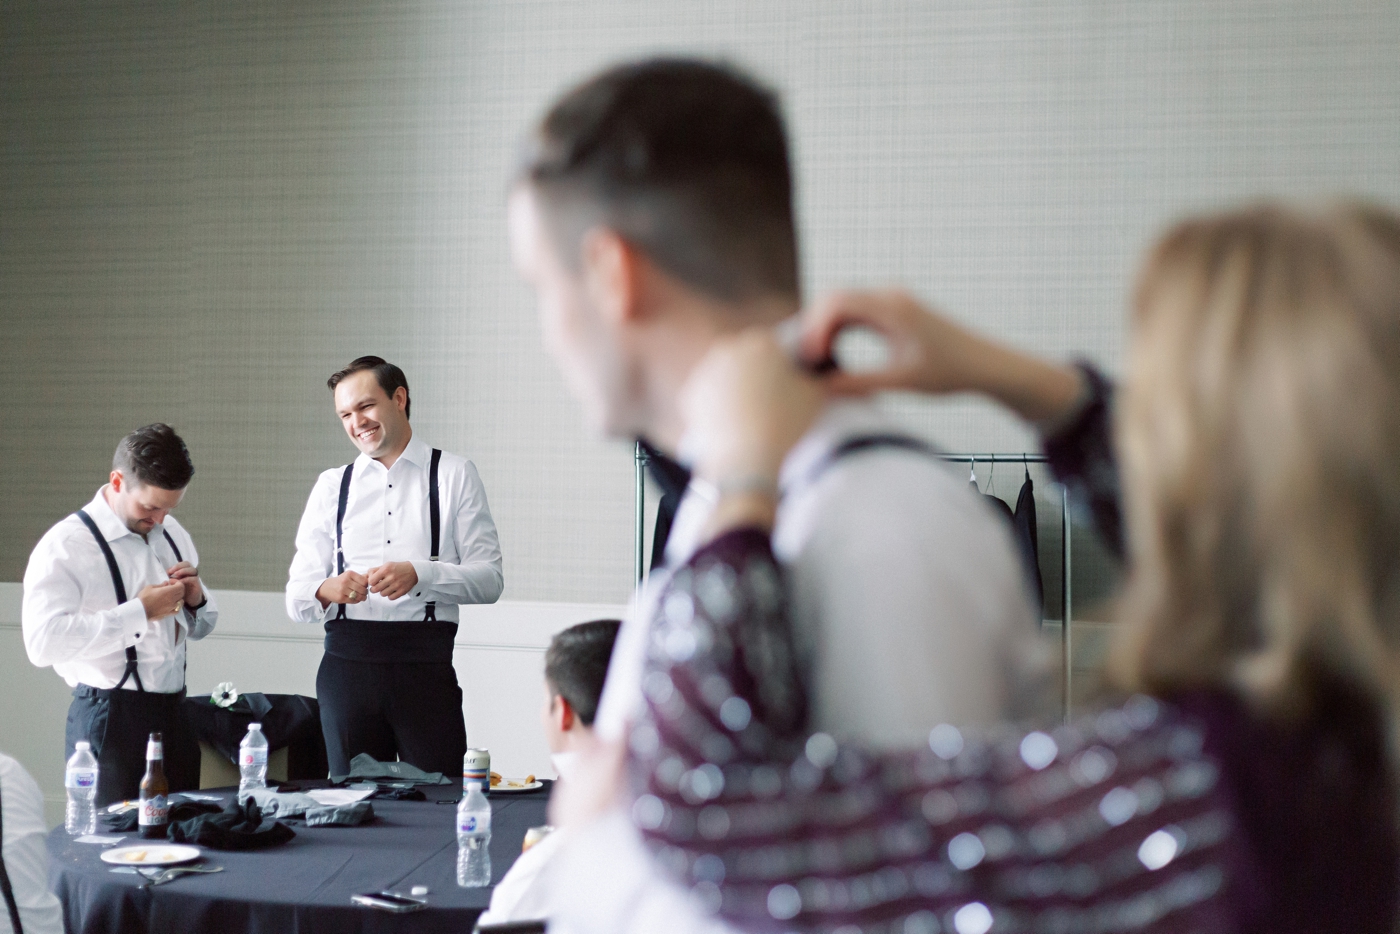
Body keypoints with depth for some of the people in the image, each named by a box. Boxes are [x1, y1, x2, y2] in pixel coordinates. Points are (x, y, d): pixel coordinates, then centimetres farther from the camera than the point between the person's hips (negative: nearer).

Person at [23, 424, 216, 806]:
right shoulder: (67, 545, -9)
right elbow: (43, 642, -24)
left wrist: (195, 599, 1)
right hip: (111, 725, -6)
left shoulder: (172, 533, 14)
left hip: (174, 715, 6)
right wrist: (140, 612, -20)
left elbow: (200, 627, 25)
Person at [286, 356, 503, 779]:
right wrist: (328, 590, -14)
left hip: (426, 661, -2)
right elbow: (296, 599, 9)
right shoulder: (331, 486, 16)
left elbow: (489, 578, -1)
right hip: (348, 661, 3)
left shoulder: (454, 475, 8)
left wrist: (420, 574, -18)